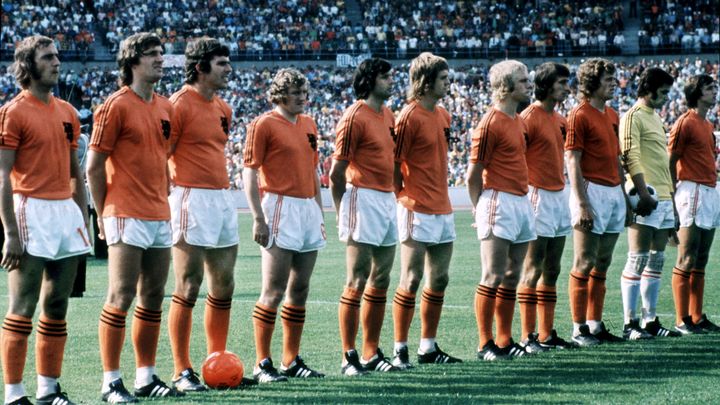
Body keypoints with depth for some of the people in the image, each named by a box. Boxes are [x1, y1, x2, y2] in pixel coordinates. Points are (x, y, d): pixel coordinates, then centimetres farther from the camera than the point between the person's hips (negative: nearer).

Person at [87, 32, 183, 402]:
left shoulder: (165, 107, 13)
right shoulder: (116, 106, -8)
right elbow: (94, 166, -7)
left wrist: (164, 201, 15)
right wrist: (104, 215, -6)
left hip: (160, 218, 7)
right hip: (128, 218, -7)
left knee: (153, 298, 10)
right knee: (121, 298, -5)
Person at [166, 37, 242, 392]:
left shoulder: (223, 109, 15)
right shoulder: (179, 105, -10)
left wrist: (223, 196, 17)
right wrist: (173, 207, -17)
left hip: (223, 199, 8)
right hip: (192, 199, -8)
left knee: (223, 288, 11)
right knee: (188, 289, -6)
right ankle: (182, 372, -1)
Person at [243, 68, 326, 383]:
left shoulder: (308, 124, 16)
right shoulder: (263, 125, -6)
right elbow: (250, 172, -9)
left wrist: (320, 212, 20)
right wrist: (258, 219, -14)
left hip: (309, 209, 7)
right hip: (280, 208, -7)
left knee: (300, 289, 9)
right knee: (274, 291, -8)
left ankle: (292, 361, 15)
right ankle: (263, 363, -3)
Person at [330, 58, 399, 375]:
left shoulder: (388, 116, 14)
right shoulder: (355, 117, -11)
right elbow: (337, 172, -11)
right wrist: (343, 215, -9)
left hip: (388, 200, 9)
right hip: (363, 199, -9)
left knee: (380, 280, 11)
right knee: (357, 281, -6)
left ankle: (372, 353, 18)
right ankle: (349, 357, -3)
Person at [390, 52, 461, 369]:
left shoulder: (443, 115, 13)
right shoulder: (410, 116, -12)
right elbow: (393, 163, -12)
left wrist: (442, 195, 17)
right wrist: (403, 200, -12)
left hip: (443, 210, 8)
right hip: (418, 211, -8)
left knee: (438, 280, 11)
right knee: (411, 280, -5)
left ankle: (428, 347, 18)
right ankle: (400, 349, 0)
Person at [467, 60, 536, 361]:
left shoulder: (519, 121, 16)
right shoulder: (490, 123, -11)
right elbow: (473, 175, -10)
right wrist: (481, 211, -5)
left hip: (522, 203, 9)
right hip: (500, 203, -9)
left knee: (512, 277, 10)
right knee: (493, 277, -7)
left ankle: (505, 341, 15)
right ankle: (485, 344, -3)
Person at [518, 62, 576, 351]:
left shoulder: (560, 120, 15)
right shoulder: (529, 117, -11)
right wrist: (527, 194, -20)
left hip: (559, 195, 9)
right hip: (539, 195, -9)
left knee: (551, 270, 10)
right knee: (533, 269, -6)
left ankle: (547, 334, 15)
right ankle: (528, 336, -4)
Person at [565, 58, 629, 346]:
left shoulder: (612, 115, 16)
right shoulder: (580, 115, -9)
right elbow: (572, 162, -13)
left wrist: (625, 195, 19)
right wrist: (581, 204, -18)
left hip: (614, 193, 8)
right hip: (592, 191, -8)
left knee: (601, 265, 11)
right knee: (585, 264, -4)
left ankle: (596, 325, 16)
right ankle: (579, 329, 0)